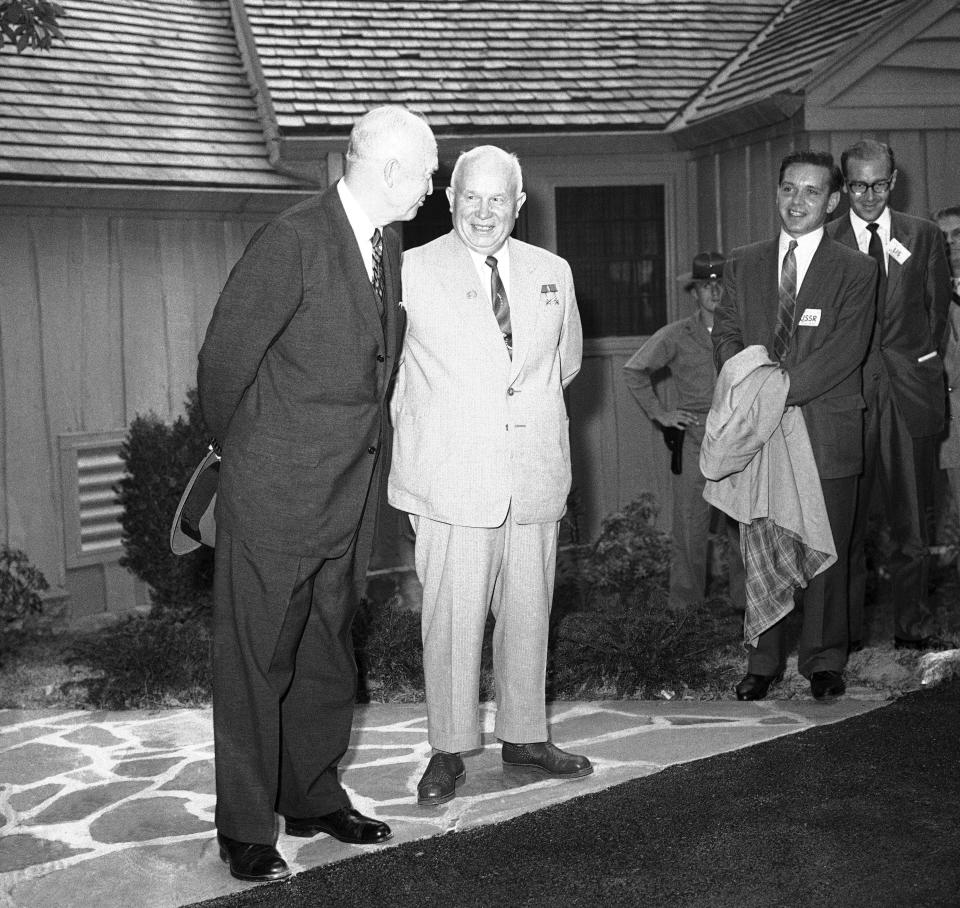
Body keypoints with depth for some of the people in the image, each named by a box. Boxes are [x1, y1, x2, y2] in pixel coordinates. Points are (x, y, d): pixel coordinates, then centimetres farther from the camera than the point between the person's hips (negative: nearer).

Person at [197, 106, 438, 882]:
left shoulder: (388, 245, 10)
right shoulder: (293, 241, -16)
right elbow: (226, 355, -12)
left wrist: (369, 451, 16)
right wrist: (241, 447, 1)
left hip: (351, 495, 8)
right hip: (277, 494, -8)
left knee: (327, 652, 16)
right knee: (258, 658, 2)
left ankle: (312, 797, 30)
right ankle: (245, 829, 14)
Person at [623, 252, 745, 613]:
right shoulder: (676, 336, 2)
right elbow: (634, 371, 10)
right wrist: (659, 412, 6)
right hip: (693, 443, -1)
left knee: (743, 527, 4)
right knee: (690, 528, 0)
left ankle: (745, 600, 17)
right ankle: (686, 604, 11)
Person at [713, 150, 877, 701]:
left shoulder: (856, 272, 1)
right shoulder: (743, 266, 13)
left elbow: (845, 352, -9)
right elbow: (726, 334, 9)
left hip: (826, 433, -2)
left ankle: (824, 662, 18)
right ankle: (764, 662, 16)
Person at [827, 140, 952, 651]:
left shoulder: (924, 237, 10)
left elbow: (938, 309, 13)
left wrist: (916, 360, 6)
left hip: (910, 392, 2)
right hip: (847, 393, -2)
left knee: (913, 518, 6)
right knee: (844, 519, -1)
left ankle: (913, 627, 16)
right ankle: (845, 630, 8)